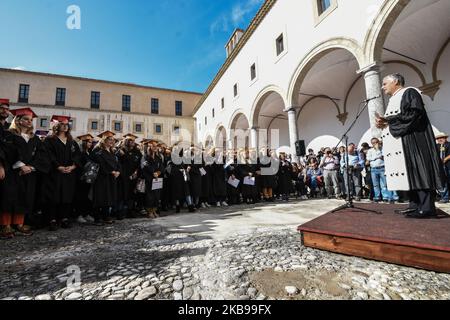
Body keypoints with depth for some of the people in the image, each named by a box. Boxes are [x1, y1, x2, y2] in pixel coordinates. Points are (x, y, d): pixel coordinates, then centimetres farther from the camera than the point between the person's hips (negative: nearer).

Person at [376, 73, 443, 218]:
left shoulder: (409, 93, -1)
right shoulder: (394, 100, 25)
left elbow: (414, 114, -16)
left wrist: (388, 120, -14)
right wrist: (384, 123, 3)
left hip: (412, 140, -9)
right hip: (399, 144, 9)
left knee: (417, 172, -10)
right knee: (410, 174, 6)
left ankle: (426, 208, -7)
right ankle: (416, 206, 8)